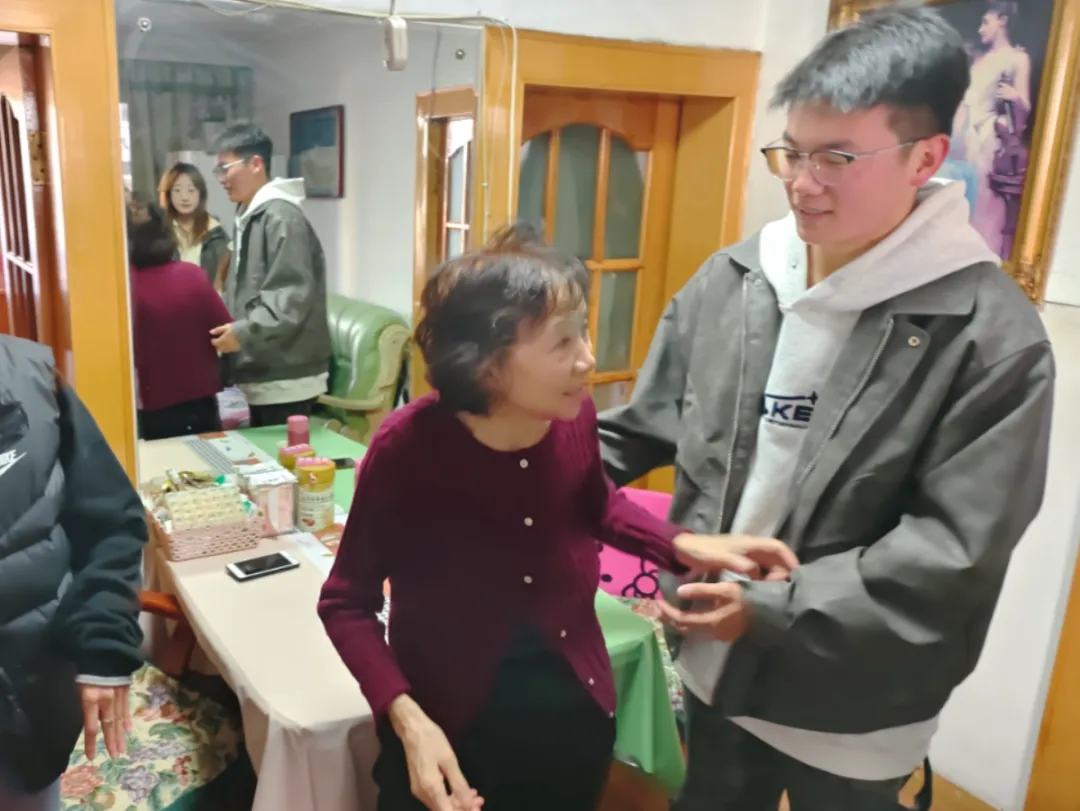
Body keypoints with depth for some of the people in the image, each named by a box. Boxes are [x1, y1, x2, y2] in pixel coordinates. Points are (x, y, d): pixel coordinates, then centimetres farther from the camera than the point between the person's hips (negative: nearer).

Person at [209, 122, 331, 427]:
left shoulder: (282, 217, -15)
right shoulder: (249, 217, 16)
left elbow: (294, 296, -24)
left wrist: (244, 333, -25)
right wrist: (229, 328, 12)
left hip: (286, 377, -10)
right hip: (262, 374, 10)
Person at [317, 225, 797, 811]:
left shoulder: (574, 417, -13)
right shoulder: (407, 448, -24)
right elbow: (346, 603, -12)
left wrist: (685, 546, -6)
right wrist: (405, 719, -25)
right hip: (448, 738, -4)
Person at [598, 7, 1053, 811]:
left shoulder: (993, 334, -19)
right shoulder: (730, 279, -6)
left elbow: (955, 551, -21)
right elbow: (637, 429, 2)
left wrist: (771, 608, -23)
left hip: (855, 711, -4)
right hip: (717, 662, 4)